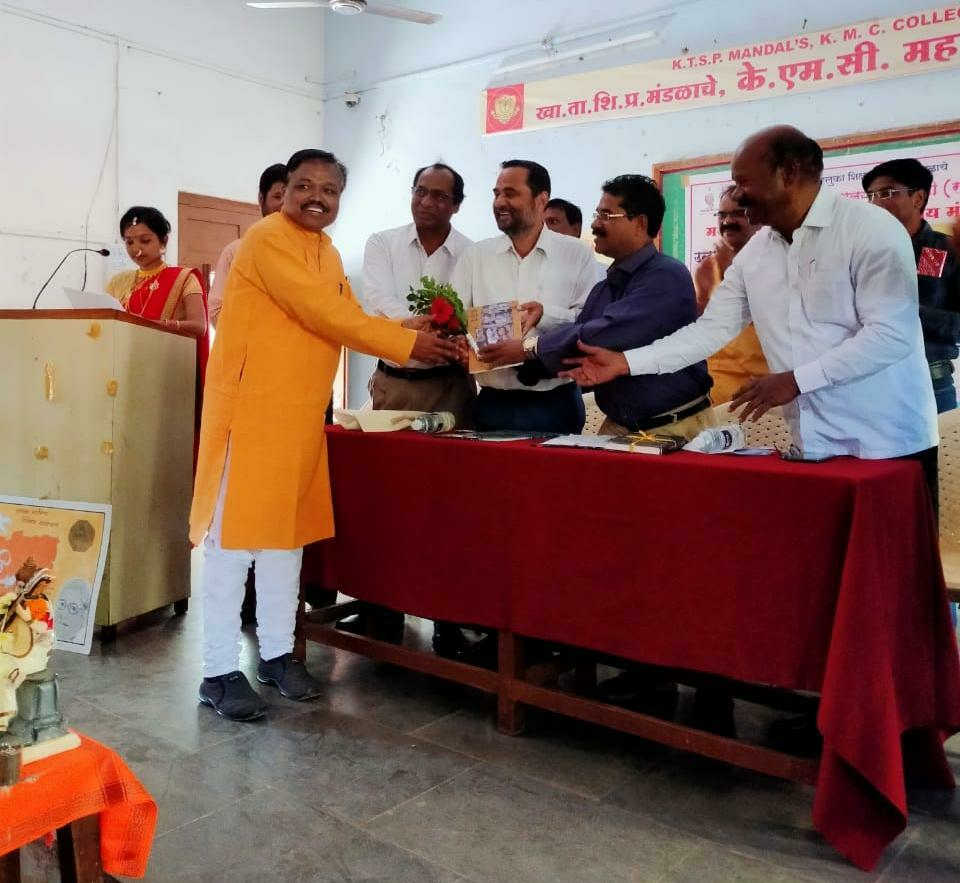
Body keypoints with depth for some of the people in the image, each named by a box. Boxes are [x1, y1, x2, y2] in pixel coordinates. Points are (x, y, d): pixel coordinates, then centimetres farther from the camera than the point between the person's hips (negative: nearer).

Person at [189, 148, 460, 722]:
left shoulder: (328, 253, 17)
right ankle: (220, 669, 5)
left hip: (302, 413, 8)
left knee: (287, 529, 12)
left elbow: (348, 316, 11)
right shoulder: (268, 238, -11)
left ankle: (277, 652, 23)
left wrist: (411, 328, -4)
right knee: (235, 531, -3)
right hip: (252, 407, -8)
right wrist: (408, 345, -17)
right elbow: (322, 314, -19)